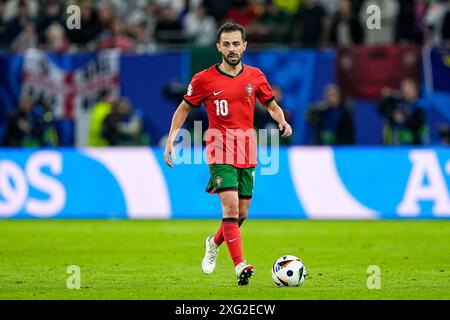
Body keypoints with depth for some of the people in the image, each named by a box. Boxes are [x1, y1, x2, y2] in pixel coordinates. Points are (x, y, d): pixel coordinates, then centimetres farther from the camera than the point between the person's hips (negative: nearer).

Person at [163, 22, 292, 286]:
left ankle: (214, 244, 39)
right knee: (231, 207, -18)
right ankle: (240, 266, -21)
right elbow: (184, 108, 8)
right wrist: (171, 140, 0)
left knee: (241, 213, 9)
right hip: (221, 153, -4)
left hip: (247, 153, 4)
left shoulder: (255, 76, 4)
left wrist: (282, 121, -4)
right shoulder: (204, 80, -4)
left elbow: (272, 105, 17)